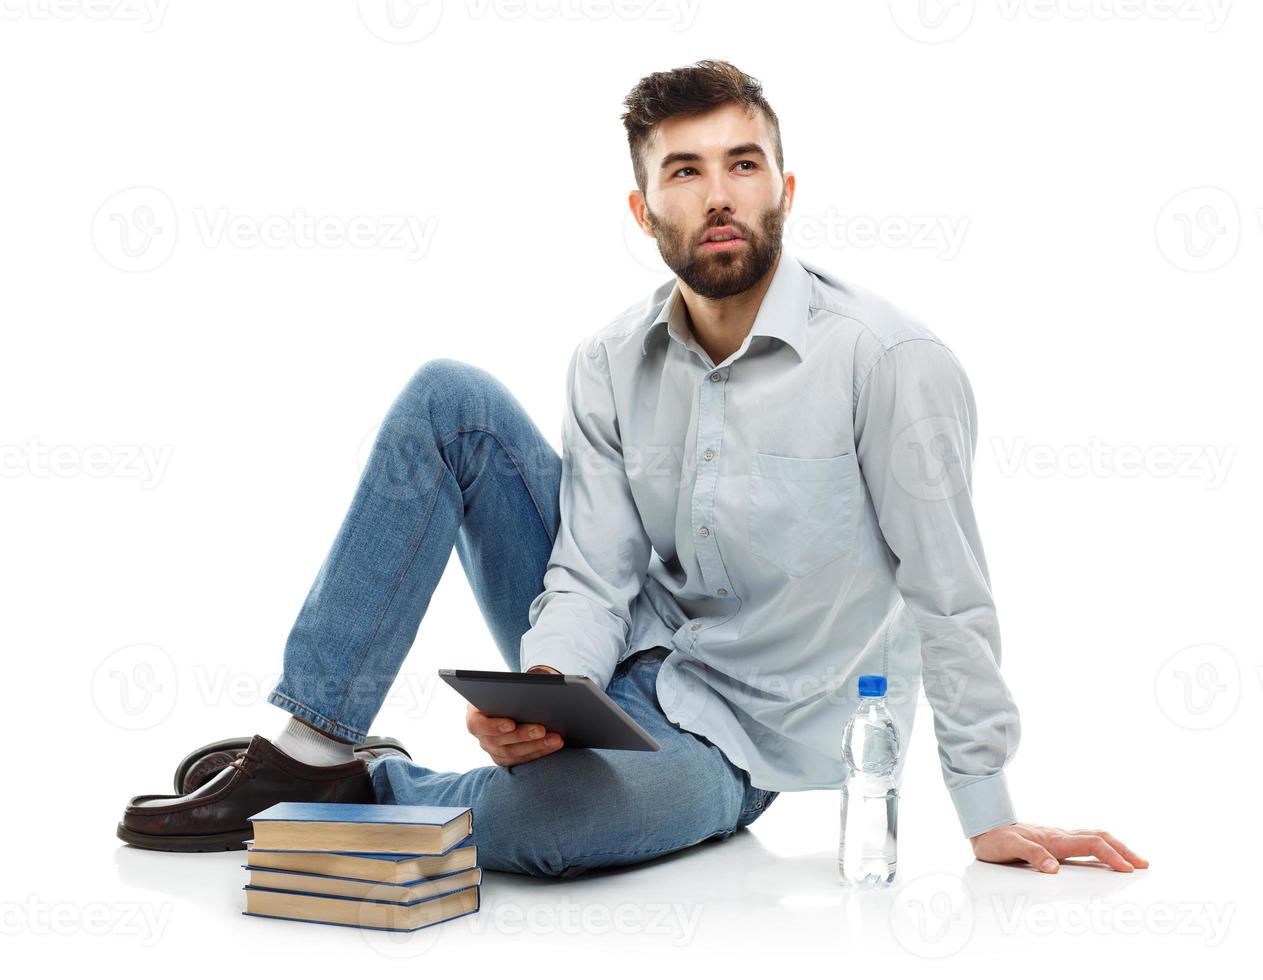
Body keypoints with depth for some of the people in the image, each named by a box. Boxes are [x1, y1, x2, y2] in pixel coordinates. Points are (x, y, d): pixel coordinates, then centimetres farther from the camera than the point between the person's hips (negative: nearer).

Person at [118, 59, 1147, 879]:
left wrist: (989, 816, -11)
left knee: (523, 818, -38)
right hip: (613, 671, 5)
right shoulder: (611, 363, -3)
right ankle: (311, 744, -13)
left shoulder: (888, 359, -18)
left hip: (734, 743, -4)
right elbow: (589, 579, -7)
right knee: (448, 396, -12)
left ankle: (361, 783, -4)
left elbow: (950, 597, -14)